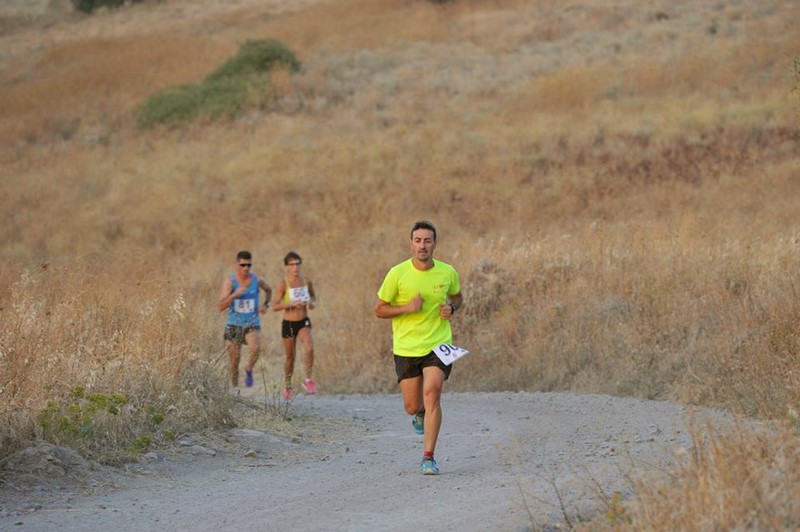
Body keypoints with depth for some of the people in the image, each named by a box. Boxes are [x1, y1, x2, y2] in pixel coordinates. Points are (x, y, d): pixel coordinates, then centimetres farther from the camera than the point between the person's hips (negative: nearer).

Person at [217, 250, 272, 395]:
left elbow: (269, 290, 22)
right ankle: (234, 387, 23)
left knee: (254, 349, -28)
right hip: (234, 324, 0)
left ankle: (249, 370, 1)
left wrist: (265, 304, 4)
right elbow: (220, 307, -18)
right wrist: (235, 294, -31)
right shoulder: (230, 282, -11)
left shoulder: (257, 280, -3)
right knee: (235, 358, 4)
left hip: (252, 323, 0)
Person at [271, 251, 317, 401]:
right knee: (290, 357, 10)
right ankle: (287, 386, 31)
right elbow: (275, 306, -14)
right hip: (289, 324, -2)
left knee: (309, 348, -25)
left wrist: (313, 303, -3)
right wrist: (291, 304, -27)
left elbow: (313, 295, 19)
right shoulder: (283, 285, -11)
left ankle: (308, 380, -11)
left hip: (303, 322, 2)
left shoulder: (307, 282, 0)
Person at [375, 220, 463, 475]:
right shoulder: (397, 274, -8)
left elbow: (457, 296, 20)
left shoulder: (448, 273, -1)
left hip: (438, 345, 0)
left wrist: (451, 307, -3)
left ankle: (428, 457, -12)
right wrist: (407, 308, -17)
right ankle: (421, 413, 44)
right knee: (412, 406, 4)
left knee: (432, 395, -19)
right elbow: (379, 309, -1)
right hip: (406, 348, 0)